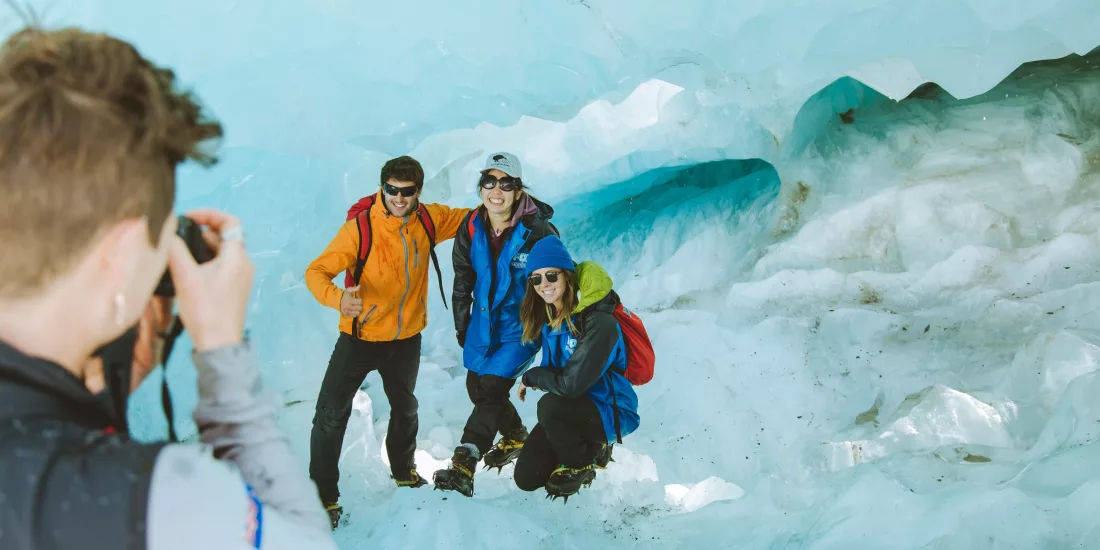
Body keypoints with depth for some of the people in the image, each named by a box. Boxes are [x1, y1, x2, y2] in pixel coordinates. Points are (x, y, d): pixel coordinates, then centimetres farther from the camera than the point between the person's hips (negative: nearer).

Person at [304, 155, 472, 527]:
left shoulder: (429, 220, -9)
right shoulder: (360, 227, -23)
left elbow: (467, 218, 9)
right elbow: (317, 271, -27)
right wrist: (337, 298, -47)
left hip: (406, 337, 5)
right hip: (360, 337, -5)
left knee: (405, 407, 25)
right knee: (332, 414, -9)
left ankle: (404, 471, 50)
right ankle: (323, 495, 8)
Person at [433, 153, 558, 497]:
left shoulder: (537, 230, -20)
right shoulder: (471, 229, -6)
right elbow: (462, 281, 7)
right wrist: (461, 327, 13)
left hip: (523, 324, -6)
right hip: (484, 320, 6)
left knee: (492, 387, -15)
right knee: (476, 386, 14)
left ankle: (463, 464, -12)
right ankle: (516, 438, 39)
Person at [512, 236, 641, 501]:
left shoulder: (599, 322, -27)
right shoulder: (550, 315, -2)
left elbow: (570, 383, -28)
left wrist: (531, 377, -13)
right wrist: (541, 379, -6)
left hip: (610, 413, -7)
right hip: (572, 409, 7)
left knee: (549, 405, -35)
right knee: (526, 478, 2)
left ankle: (580, 464, -7)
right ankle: (588, 447, 23)